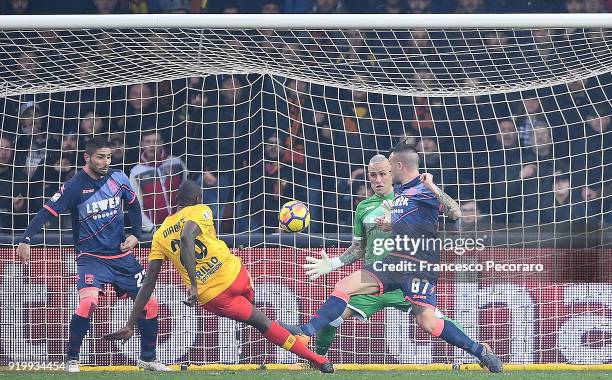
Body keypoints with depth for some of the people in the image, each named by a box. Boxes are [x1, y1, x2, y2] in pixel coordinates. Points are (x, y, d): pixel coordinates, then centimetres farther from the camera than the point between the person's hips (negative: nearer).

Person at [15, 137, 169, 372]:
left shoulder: (118, 179, 0)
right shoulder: (74, 187, -14)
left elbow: (133, 204, 18)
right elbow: (47, 213, -19)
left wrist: (135, 235, 6)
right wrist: (25, 240, -30)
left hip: (122, 255, 5)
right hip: (91, 257, -5)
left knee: (149, 304, 3)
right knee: (88, 302, -28)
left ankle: (148, 359, 23)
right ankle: (72, 359, -13)